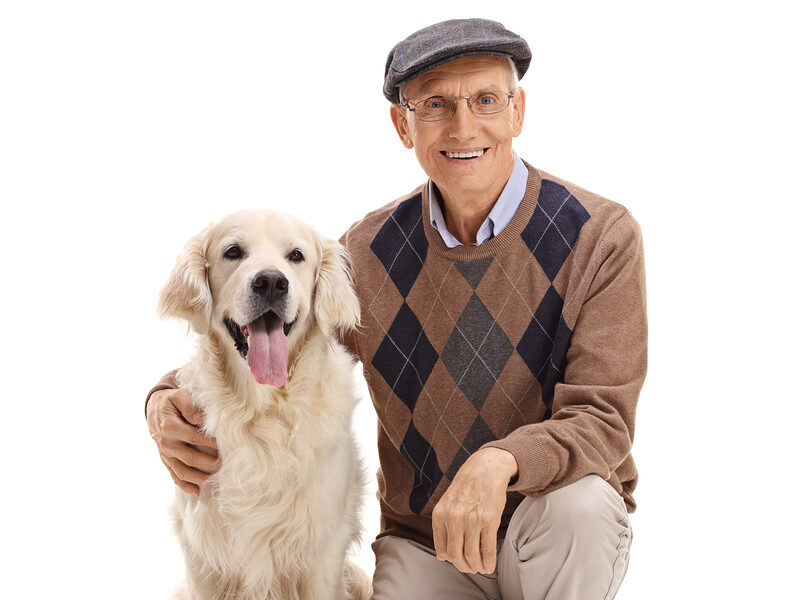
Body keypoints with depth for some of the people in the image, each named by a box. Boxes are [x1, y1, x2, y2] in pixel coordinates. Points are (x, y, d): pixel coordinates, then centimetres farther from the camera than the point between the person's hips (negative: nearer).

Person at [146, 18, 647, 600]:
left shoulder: (601, 237, -12)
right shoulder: (370, 251, -4)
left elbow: (601, 419, -19)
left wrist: (499, 463, -40)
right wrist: (168, 400, -14)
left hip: (570, 533, -1)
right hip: (424, 540, 1)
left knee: (573, 504, -34)